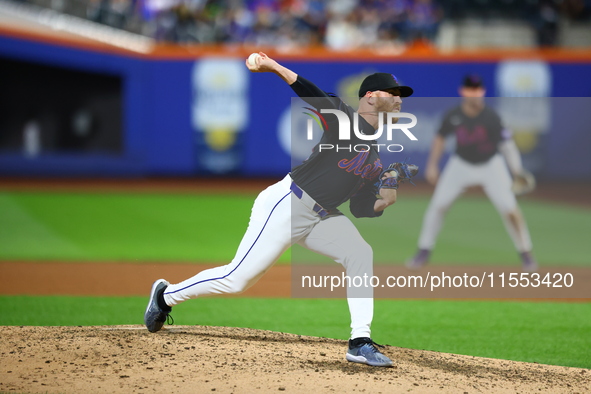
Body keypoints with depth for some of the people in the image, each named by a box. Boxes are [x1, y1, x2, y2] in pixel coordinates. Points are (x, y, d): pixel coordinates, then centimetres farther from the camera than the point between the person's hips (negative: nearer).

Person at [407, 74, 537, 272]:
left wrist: (517, 172, -29)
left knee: (510, 209, -12)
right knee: (437, 205, -5)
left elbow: (507, 143, -18)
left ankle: (526, 254, 5)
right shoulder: (453, 115, -14)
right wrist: (432, 165, -1)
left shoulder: (491, 117, -21)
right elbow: (440, 137, 2)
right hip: (461, 165, 2)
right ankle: (424, 252, 10)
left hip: (491, 166, -2)